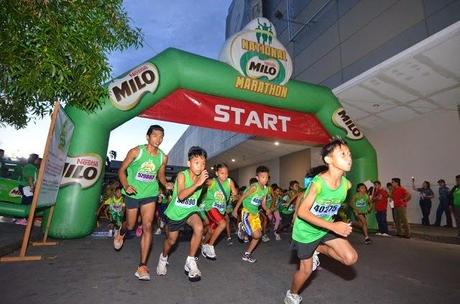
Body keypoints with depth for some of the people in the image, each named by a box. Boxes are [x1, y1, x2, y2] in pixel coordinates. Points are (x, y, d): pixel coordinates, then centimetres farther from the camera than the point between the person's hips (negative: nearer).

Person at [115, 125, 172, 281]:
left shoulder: (163, 157, -4)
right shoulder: (136, 151, -13)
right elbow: (122, 170, -5)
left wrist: (166, 183, -10)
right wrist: (126, 186, -21)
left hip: (150, 194, 2)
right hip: (133, 194, -1)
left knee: (147, 226, -6)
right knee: (130, 226, 14)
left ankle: (142, 266, 4)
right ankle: (121, 234, 54)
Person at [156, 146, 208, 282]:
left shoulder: (201, 177, -15)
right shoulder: (182, 175, -26)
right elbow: (181, 196, -40)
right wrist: (197, 183, -47)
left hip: (190, 211, 2)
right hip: (175, 212, -2)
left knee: (199, 228, -27)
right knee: (171, 240, 15)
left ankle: (190, 262, -6)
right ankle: (163, 258, 51)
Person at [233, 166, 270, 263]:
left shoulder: (266, 189, 1)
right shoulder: (254, 187, -22)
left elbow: (263, 203, 7)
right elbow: (242, 197, -16)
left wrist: (267, 210, -14)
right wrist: (235, 210, -14)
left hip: (255, 213, 8)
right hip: (247, 212, -8)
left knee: (259, 235, 9)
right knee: (256, 235, -14)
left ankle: (246, 255, 24)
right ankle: (242, 227, 14)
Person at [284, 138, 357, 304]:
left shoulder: (346, 183, -12)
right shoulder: (318, 182, -32)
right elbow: (302, 212, -29)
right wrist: (332, 226, -33)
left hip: (326, 227, 5)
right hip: (306, 231, -5)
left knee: (351, 258, -6)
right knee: (306, 270, 10)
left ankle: (319, 249, 19)